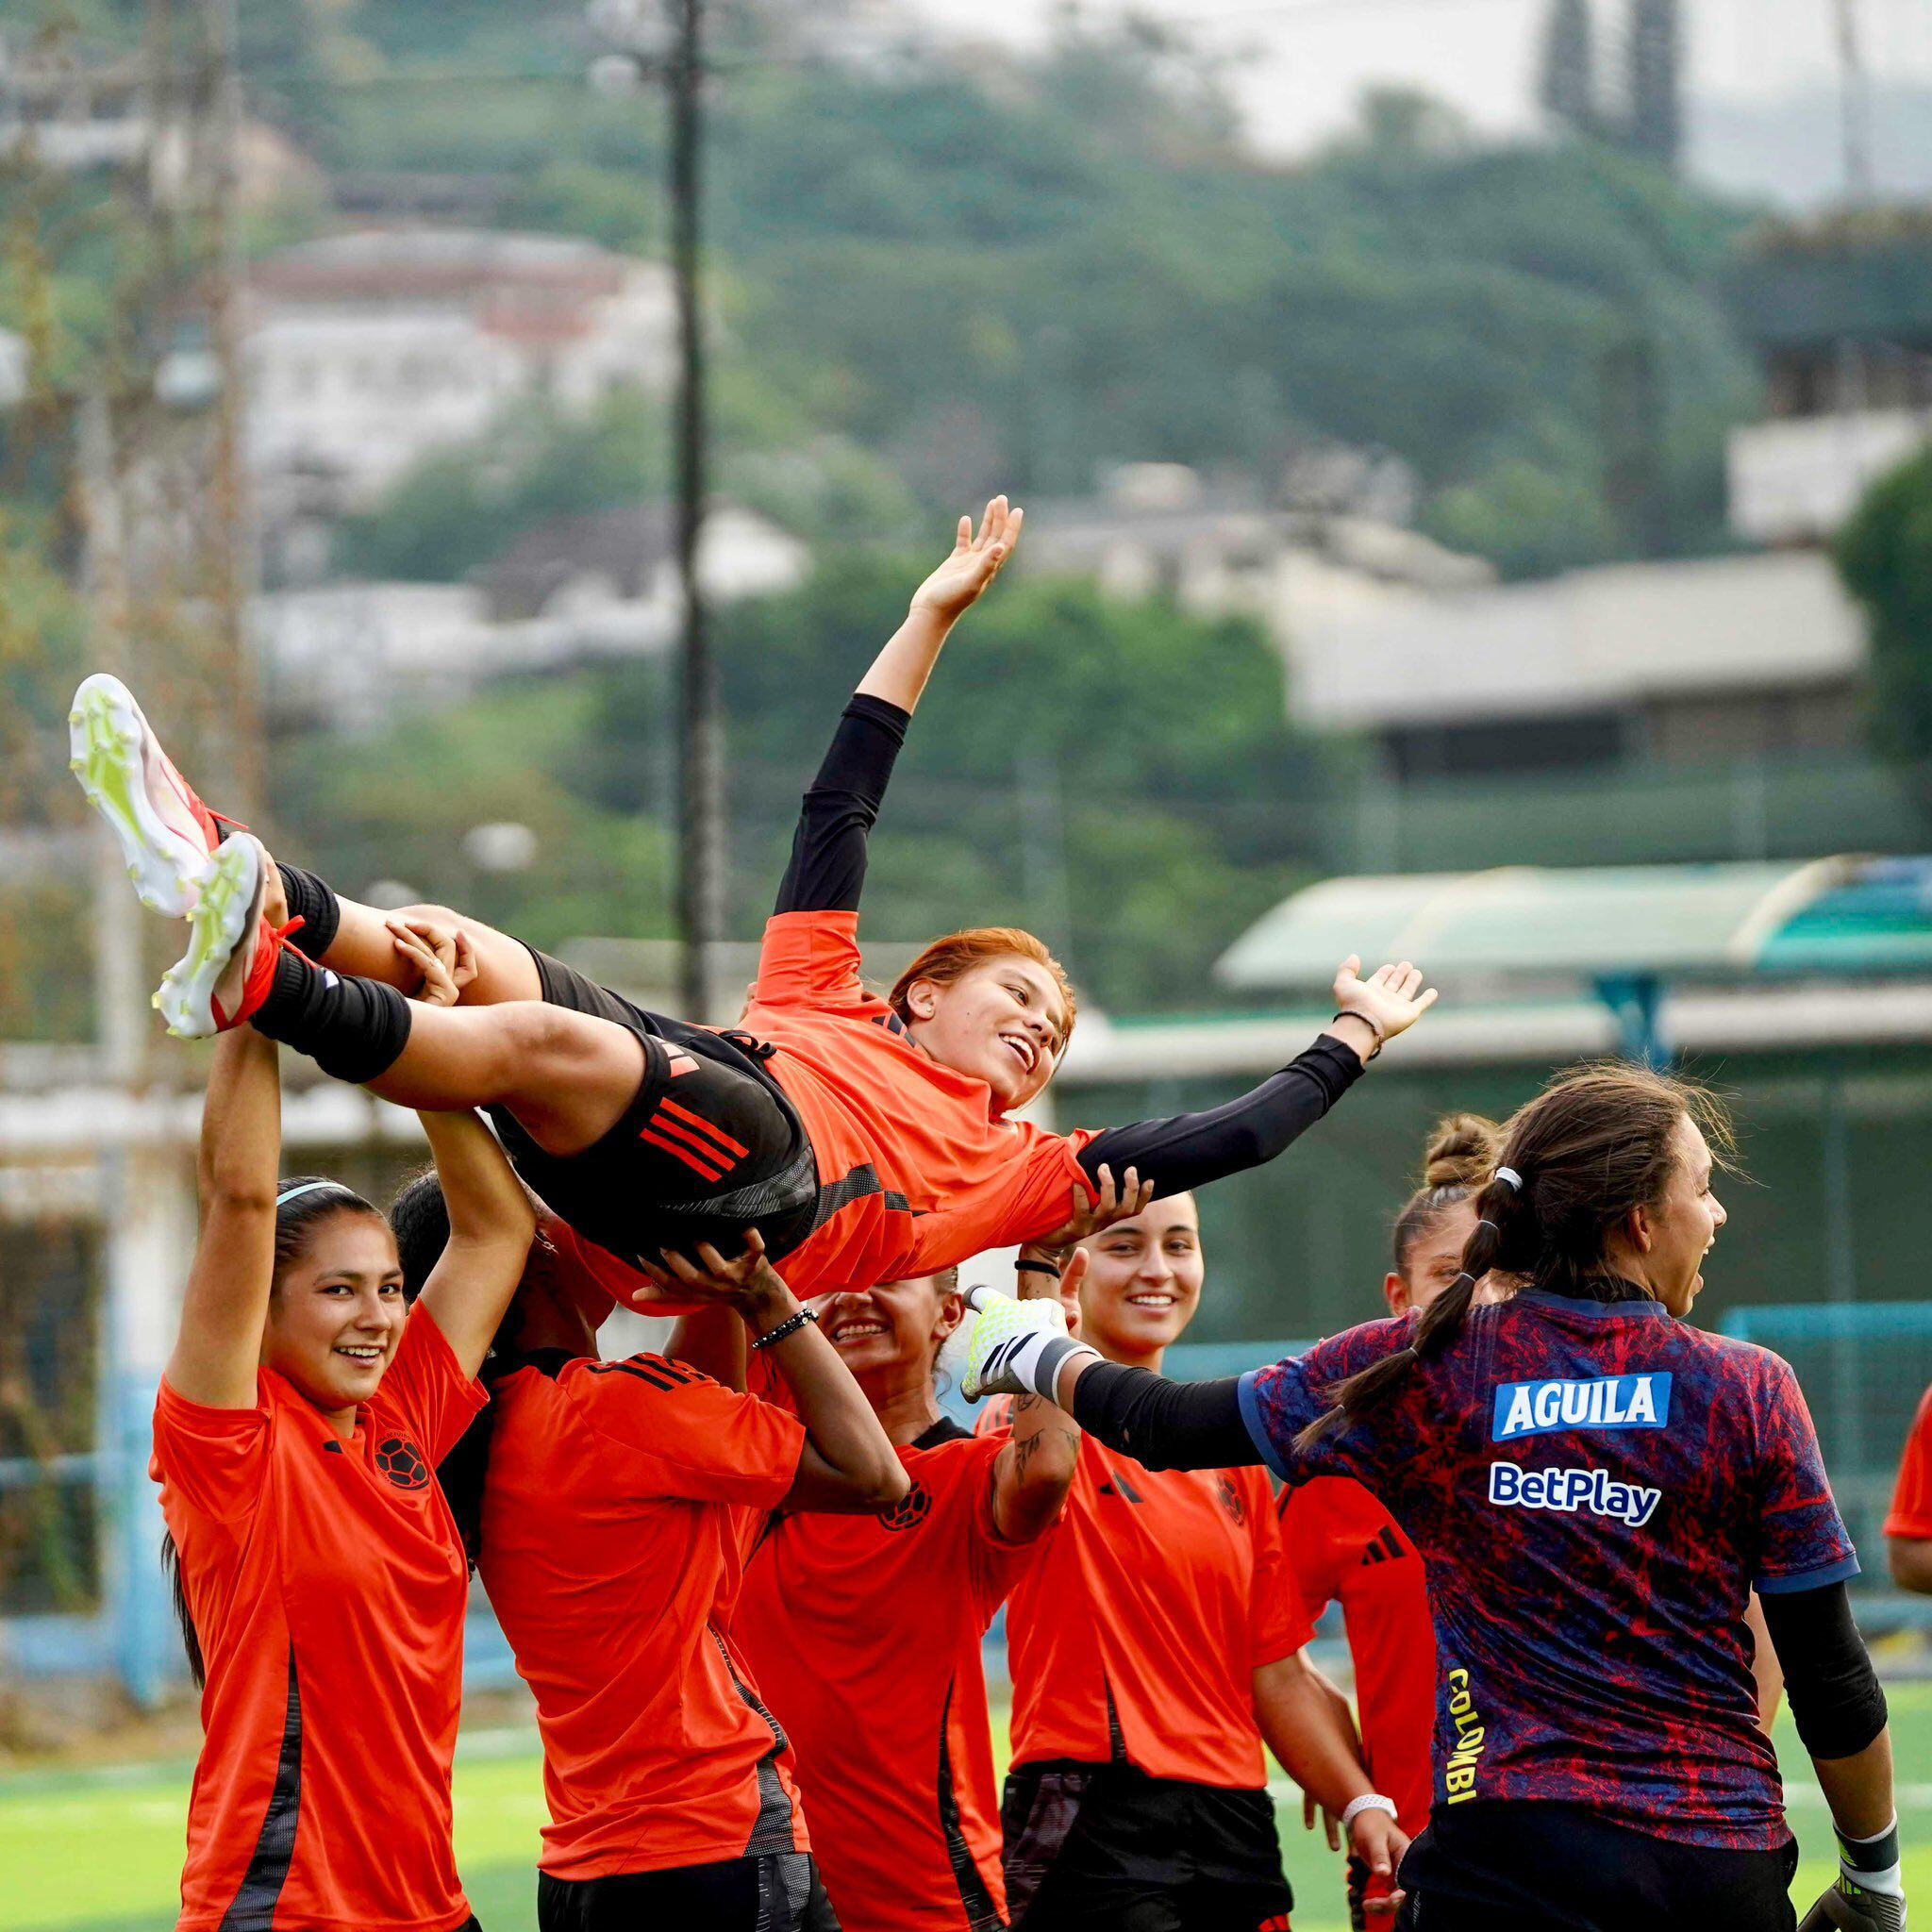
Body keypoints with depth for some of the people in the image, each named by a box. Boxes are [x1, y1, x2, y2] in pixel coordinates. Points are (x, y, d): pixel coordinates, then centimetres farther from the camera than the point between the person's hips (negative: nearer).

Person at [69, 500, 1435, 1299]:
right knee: (464, 955, -26)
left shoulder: (1017, 1163, 35)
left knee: (537, 1038, -35)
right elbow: (840, 810, 44)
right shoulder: (824, 999, 42)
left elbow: (1221, 1141, 31)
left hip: (758, 1175, -5)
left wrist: (1352, 1043, 40)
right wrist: (933, 619, 47)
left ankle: (259, 982, -58)